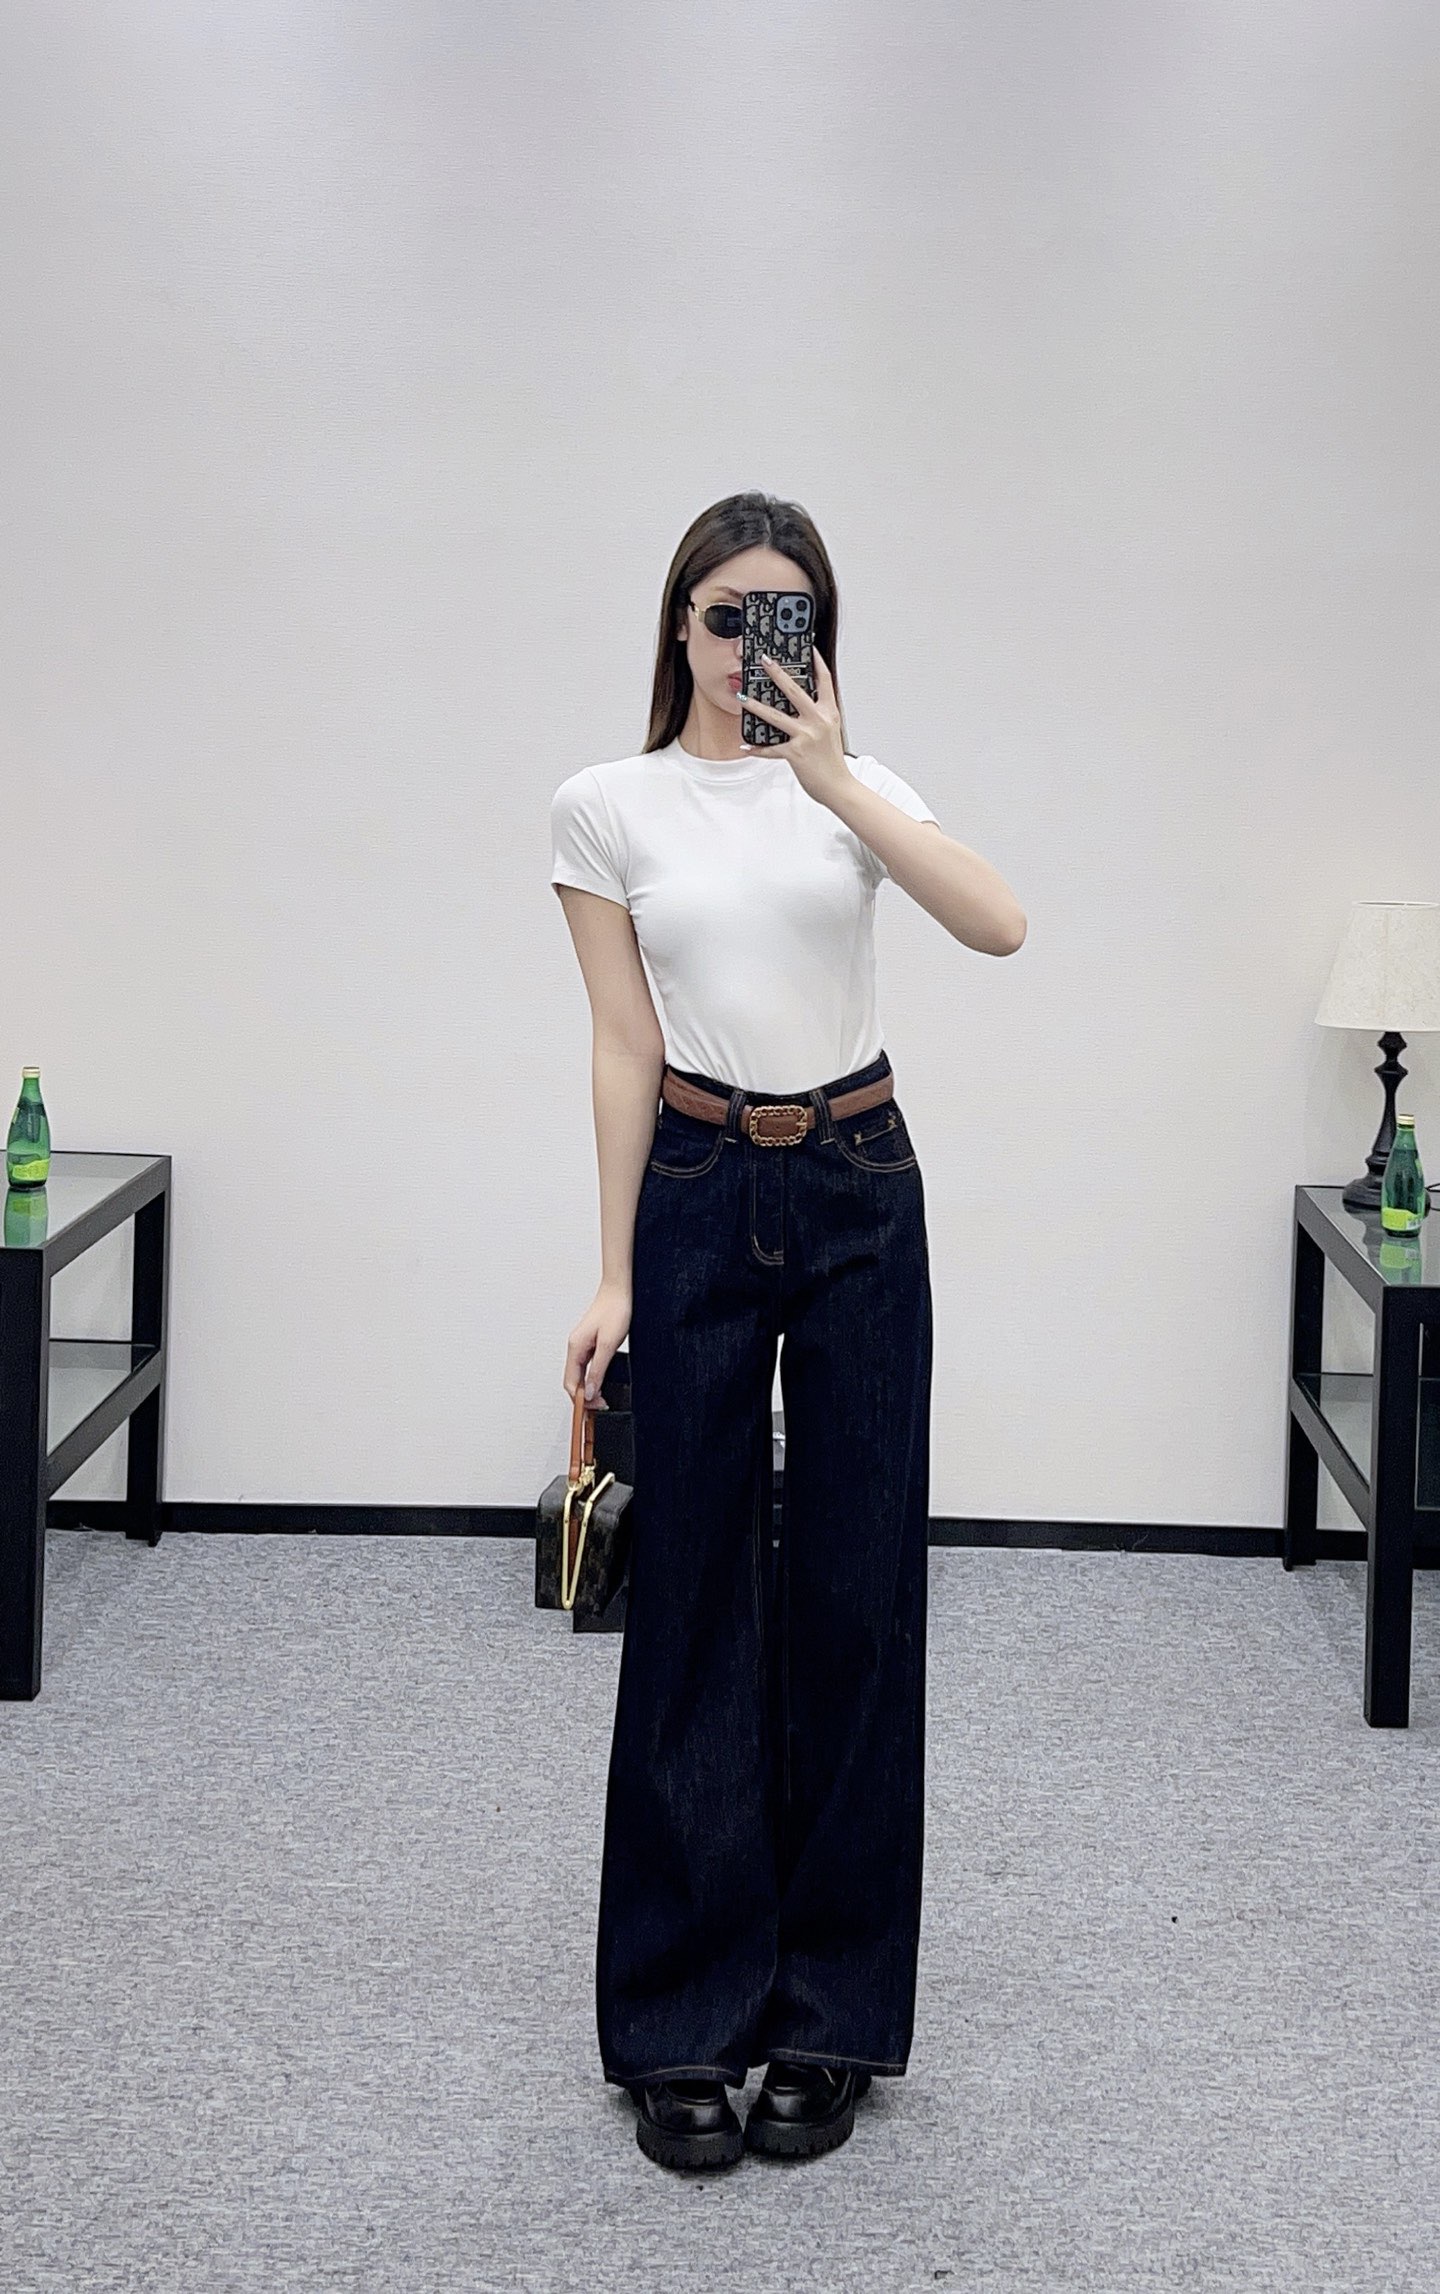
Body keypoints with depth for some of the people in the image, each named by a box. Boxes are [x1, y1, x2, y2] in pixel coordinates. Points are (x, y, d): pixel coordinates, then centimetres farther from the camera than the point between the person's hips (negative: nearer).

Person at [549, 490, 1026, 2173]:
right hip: (699, 1201, -1)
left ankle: (829, 2014, 17)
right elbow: (624, 1050, -2)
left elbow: (1000, 926, -15)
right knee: (695, 1606, 2)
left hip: (858, 1198, 2)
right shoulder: (605, 807, 0)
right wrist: (615, 1275, -6)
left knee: (855, 1593, 4)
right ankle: (683, 2024, 14)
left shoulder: (855, 782, 4)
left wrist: (835, 778, -23)